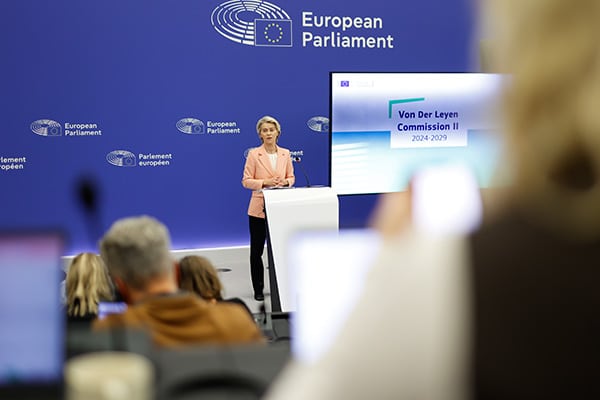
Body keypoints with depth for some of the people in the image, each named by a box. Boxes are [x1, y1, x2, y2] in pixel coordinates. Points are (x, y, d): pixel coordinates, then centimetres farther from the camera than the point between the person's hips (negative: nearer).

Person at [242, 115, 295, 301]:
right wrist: (265, 182, -19)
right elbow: (246, 181, -5)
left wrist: (285, 182, -10)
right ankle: (258, 289, 13)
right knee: (256, 250, 4)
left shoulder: (285, 153, 7)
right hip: (259, 207, -2)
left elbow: (291, 177, 13)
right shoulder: (254, 154, -4)